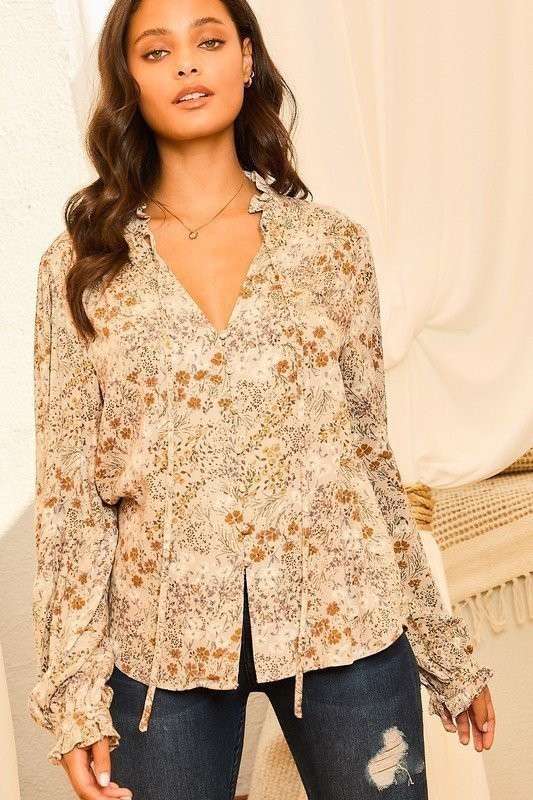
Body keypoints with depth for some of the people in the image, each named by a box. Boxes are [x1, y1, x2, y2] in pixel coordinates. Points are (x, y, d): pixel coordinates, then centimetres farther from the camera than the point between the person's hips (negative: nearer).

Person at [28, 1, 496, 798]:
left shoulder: (331, 242, 2)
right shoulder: (79, 265, 0)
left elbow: (371, 448, 6)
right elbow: (67, 485, -1)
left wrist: (443, 644, 8)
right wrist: (72, 686, -5)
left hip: (347, 624, 1)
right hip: (161, 642, 0)